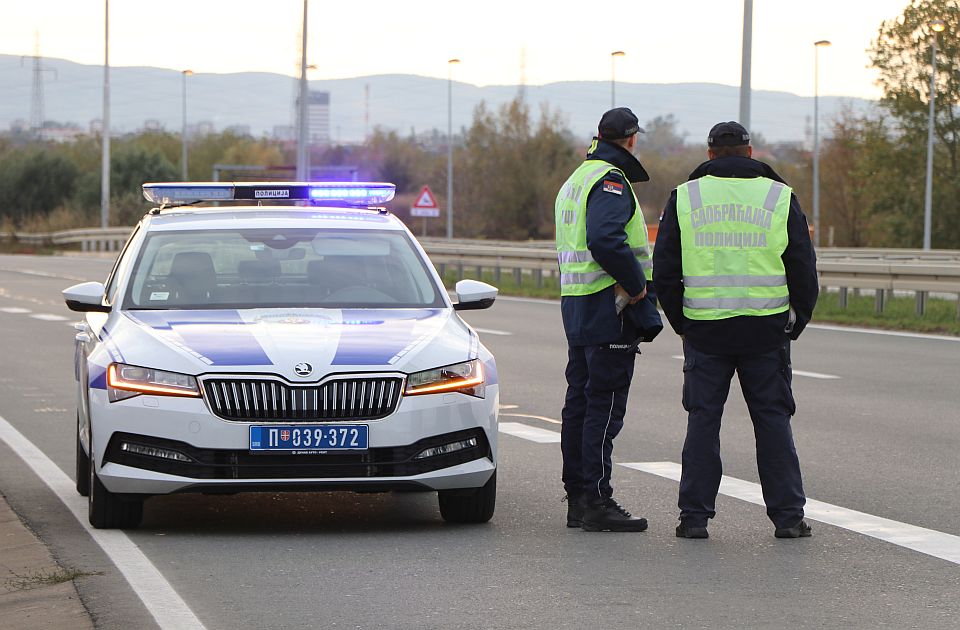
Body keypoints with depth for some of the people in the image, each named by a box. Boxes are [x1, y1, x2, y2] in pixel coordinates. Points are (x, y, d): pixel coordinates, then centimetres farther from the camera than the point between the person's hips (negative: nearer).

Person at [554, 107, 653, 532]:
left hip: (575, 304, 10)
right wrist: (637, 284, -17)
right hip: (607, 306, -10)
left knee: (580, 401, 11)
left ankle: (577, 498, 15)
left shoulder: (577, 179, 19)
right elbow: (605, 240, -27)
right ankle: (596, 502, -10)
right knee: (604, 405, -9)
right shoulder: (611, 181, -12)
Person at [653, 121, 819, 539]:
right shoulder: (780, 197, 4)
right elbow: (804, 270, 5)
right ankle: (787, 515, 5)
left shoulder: (684, 197, 4)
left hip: (705, 330, 0)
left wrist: (681, 323, 15)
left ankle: (694, 516, 4)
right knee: (773, 419, 6)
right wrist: (795, 324, 15)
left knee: (703, 419, 6)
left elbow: (664, 271, 5)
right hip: (766, 330, 0)